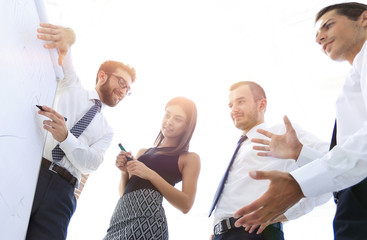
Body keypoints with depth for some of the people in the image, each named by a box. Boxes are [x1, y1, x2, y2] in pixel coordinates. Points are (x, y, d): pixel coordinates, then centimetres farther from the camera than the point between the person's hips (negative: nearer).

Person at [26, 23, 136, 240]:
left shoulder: (107, 131, 21)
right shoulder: (70, 85, 18)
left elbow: (91, 163, 3)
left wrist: (65, 136, -17)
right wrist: (64, 35, -21)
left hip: (61, 191, 3)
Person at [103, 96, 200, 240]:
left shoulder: (190, 158, 8)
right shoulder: (143, 152, 23)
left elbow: (186, 205, -5)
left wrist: (150, 174, -11)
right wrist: (125, 172, 1)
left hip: (148, 213, -4)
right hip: (121, 212, 5)